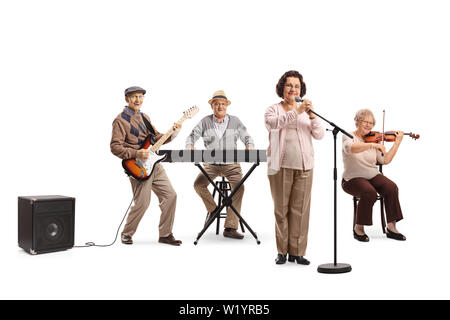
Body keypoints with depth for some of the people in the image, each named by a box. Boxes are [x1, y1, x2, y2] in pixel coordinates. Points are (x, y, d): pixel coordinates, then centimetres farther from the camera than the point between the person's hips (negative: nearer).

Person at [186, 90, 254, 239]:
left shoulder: (235, 121, 8)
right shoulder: (205, 121, 7)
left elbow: (247, 137, 12)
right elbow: (193, 135, 10)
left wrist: (249, 147, -9)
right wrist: (190, 146, -11)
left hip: (231, 164, -1)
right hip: (211, 164, 1)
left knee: (239, 187, -24)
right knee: (198, 184, -21)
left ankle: (230, 228, -22)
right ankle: (212, 209, 9)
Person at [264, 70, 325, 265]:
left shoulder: (307, 111, 16)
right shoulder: (274, 110, 7)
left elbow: (319, 135, 4)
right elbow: (272, 122, -17)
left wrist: (312, 116, -13)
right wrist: (296, 112, -25)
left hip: (304, 166, 2)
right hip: (281, 166, -2)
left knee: (300, 209, 1)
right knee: (281, 209, 2)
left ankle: (297, 252, 9)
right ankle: (282, 251, 13)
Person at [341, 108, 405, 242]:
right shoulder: (348, 137, -4)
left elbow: (385, 160, 2)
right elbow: (349, 148, -30)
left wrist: (397, 142, -1)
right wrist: (372, 145, -39)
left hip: (373, 176, 5)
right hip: (353, 179, -5)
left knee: (392, 188, -22)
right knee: (370, 192, -33)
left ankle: (391, 227, -13)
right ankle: (358, 228, -15)